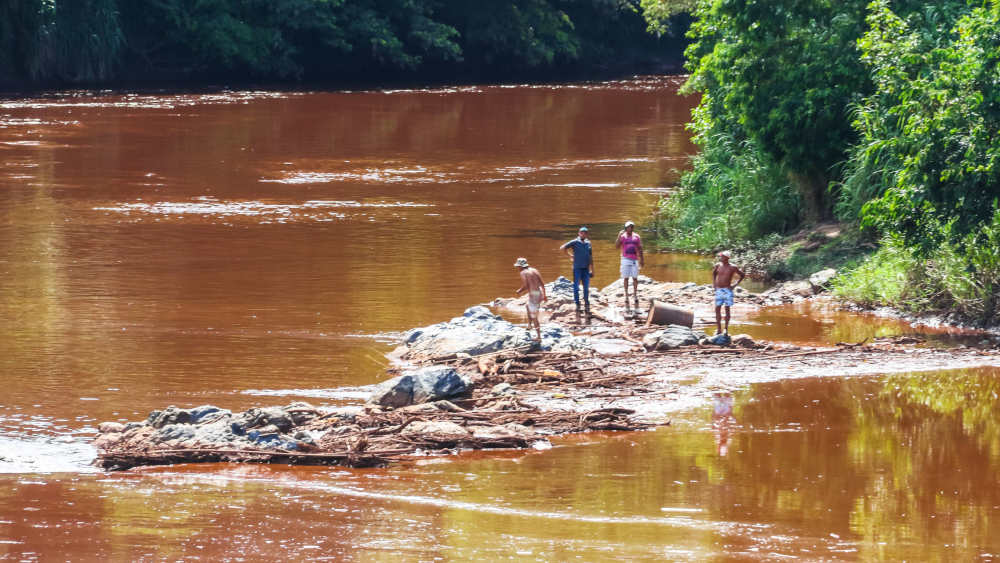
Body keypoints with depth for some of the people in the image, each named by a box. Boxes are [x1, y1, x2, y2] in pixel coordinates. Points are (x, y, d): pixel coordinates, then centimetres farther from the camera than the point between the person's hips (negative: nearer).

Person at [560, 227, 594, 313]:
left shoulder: (588, 243, 11)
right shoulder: (575, 242, -3)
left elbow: (591, 258, 15)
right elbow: (562, 248, -9)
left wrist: (592, 270, 12)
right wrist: (570, 256, -2)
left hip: (586, 268, 4)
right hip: (577, 268, -4)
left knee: (586, 287, 6)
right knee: (576, 286, -2)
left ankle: (587, 305, 14)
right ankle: (577, 304, 5)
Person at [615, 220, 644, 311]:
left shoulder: (636, 237, 8)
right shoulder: (622, 236, 0)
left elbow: (640, 249, 12)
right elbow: (616, 246, -12)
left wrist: (642, 260, 8)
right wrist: (619, 236, -21)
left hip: (634, 260, 2)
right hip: (625, 259, -2)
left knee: (635, 278, -1)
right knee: (626, 278, 1)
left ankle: (635, 293, 7)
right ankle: (626, 295, 5)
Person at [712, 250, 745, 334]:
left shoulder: (732, 268, -7)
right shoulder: (718, 265, 3)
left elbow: (742, 275, 5)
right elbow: (714, 273, 25)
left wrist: (735, 284, -1)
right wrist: (713, 282, 13)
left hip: (727, 290, -4)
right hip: (718, 290, 4)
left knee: (727, 309, 1)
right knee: (717, 309, 2)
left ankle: (726, 329, 9)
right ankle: (719, 329, 10)